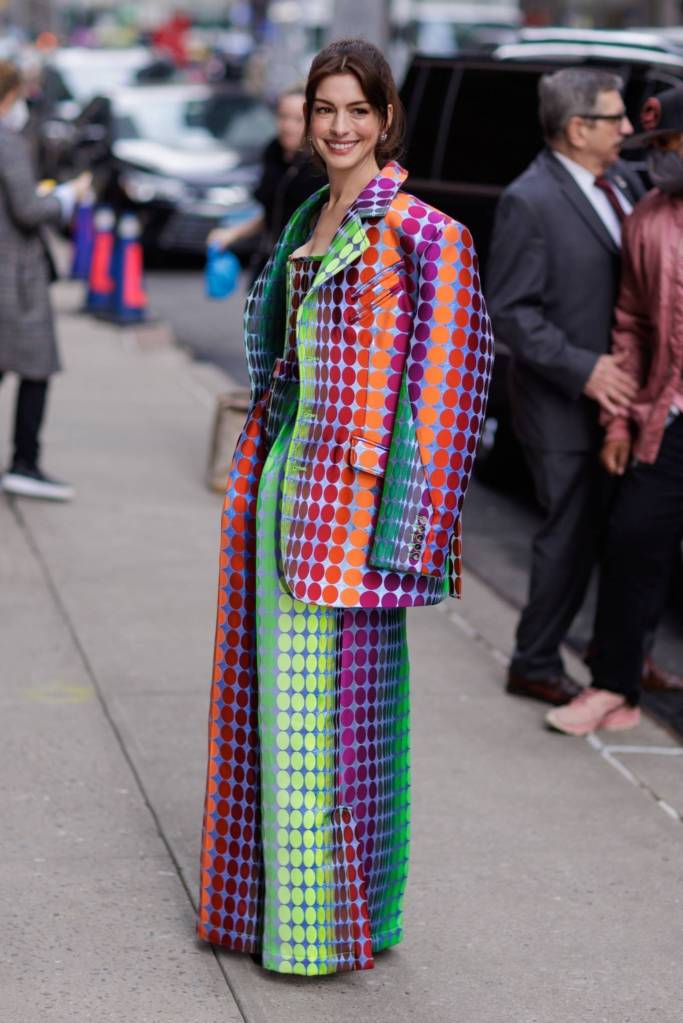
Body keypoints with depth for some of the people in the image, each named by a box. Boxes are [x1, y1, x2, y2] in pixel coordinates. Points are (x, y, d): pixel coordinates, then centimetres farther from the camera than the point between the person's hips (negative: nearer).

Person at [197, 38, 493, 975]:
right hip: (280, 473, 8)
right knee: (275, 688, 13)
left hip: (349, 486, -8)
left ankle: (342, 914, 12)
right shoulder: (312, 220, 15)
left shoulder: (419, 231, -10)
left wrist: (398, 524, -17)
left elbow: (443, 368, -14)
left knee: (340, 699, -1)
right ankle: (272, 895, 25)